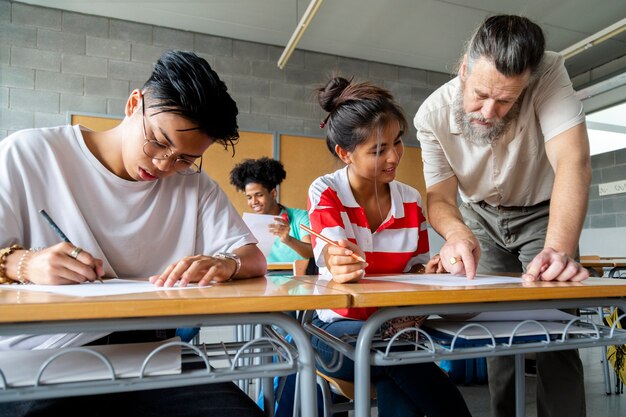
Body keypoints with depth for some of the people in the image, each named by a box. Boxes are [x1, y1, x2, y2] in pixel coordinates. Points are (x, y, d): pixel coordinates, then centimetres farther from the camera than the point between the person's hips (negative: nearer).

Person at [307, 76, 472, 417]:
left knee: (398, 387, -30)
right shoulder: (324, 193, -9)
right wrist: (340, 267, -50)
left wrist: (427, 272, -18)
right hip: (340, 327, -2)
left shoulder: (411, 200, 3)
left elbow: (415, 269, 7)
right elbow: (332, 258, -25)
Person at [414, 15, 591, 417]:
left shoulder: (549, 73, -29)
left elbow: (573, 162, -39)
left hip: (543, 213, -1)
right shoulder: (433, 115, -24)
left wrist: (559, 250, -54)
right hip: (483, 218, 2)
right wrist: (456, 232, -42)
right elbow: (440, 196, -19)